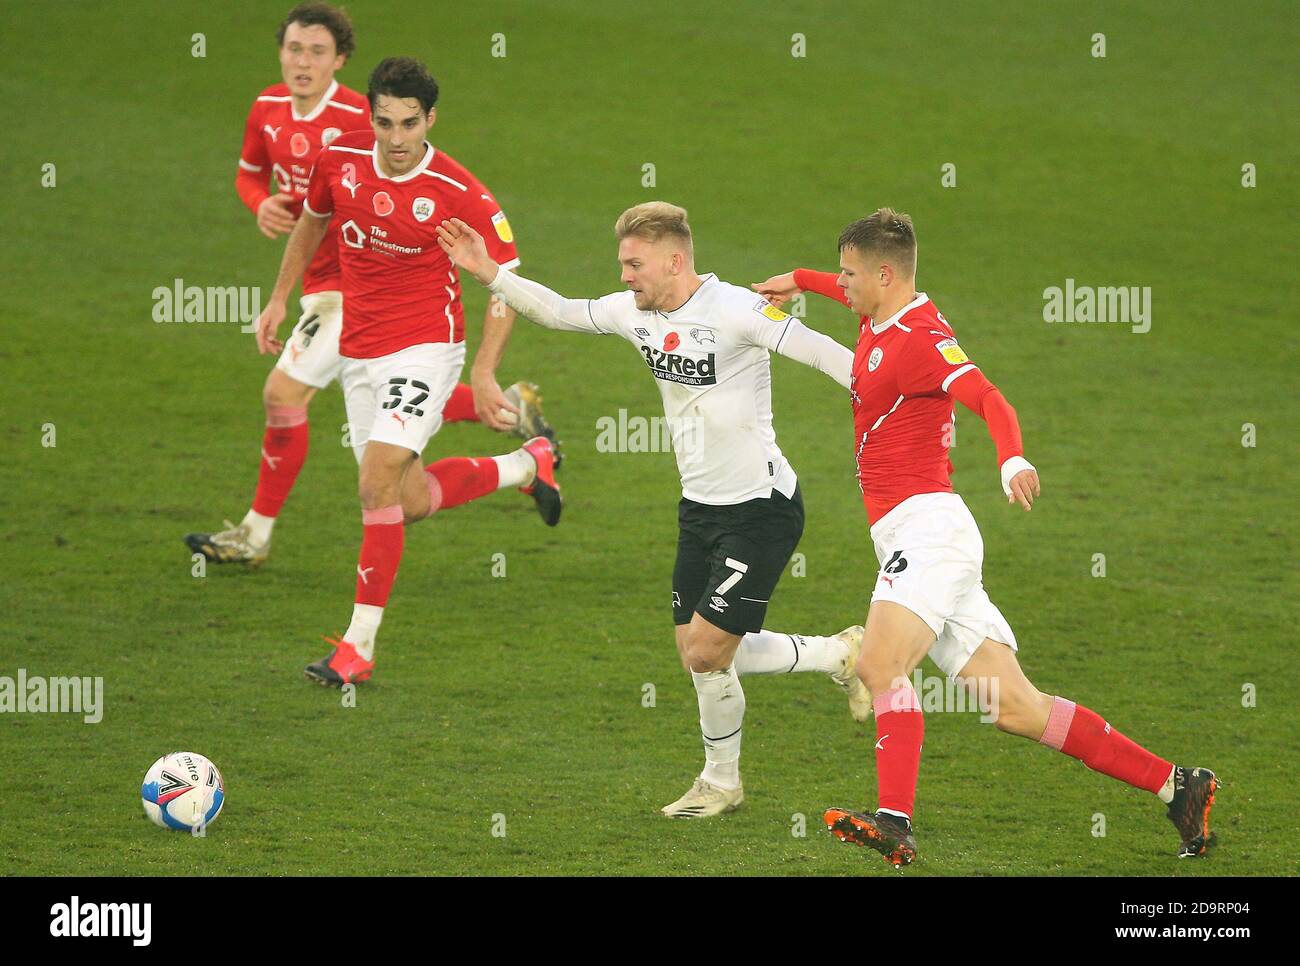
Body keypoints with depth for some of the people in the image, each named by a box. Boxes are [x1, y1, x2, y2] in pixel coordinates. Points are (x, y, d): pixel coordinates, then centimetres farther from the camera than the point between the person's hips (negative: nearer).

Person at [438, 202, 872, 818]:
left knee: (707, 650, -8)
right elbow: (558, 312, 15)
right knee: (696, 652, 7)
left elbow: (819, 352, -22)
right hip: (701, 507, 8)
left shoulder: (735, 311, -20)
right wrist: (490, 275, 6)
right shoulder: (635, 313, 3)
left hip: (761, 508, -8)